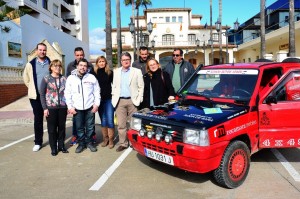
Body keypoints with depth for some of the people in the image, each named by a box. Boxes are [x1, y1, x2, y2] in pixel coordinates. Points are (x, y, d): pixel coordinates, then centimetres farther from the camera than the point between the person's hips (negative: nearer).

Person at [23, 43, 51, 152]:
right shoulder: (30, 64, 3)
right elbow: (26, 78, 13)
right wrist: (33, 88, 8)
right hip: (36, 96, 0)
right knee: (38, 119, 7)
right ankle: (38, 142, 17)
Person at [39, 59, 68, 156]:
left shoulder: (64, 79, 5)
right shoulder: (46, 79, -2)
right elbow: (42, 94, -3)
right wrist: (45, 108, -8)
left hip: (62, 107, 2)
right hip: (50, 107, -2)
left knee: (62, 127, 10)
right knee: (52, 128, 6)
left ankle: (61, 146, 24)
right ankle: (53, 148, 18)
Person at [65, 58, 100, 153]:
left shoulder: (92, 77, 3)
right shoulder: (71, 78, 3)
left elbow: (97, 92, 4)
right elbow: (67, 93, 3)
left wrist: (96, 104, -3)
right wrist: (70, 106, -2)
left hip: (90, 107, 0)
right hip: (77, 108, 0)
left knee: (90, 126, 8)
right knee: (79, 127, 8)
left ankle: (89, 142, 24)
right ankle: (81, 143, 23)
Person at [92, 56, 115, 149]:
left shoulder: (110, 73, 1)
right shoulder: (94, 73, 3)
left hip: (109, 99, -2)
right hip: (99, 100, 2)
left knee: (110, 121, -5)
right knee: (103, 121, 9)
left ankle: (111, 140, 7)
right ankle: (105, 138, 22)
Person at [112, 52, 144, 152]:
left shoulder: (137, 71, 2)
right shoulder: (116, 72, 11)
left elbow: (141, 87, 1)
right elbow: (114, 86, 13)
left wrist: (138, 99, -6)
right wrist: (113, 98, 4)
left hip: (132, 100, -2)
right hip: (120, 101, 2)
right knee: (121, 124, 4)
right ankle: (123, 143, 14)